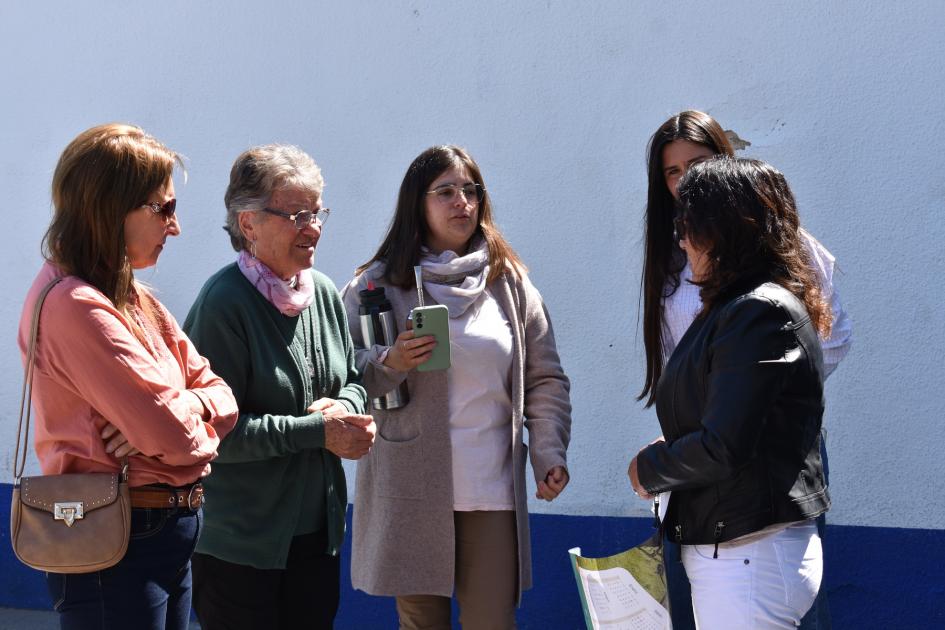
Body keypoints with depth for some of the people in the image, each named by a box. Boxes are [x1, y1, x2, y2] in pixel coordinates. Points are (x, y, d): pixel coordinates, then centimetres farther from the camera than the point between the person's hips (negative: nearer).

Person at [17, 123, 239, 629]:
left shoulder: (130, 297, 11)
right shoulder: (75, 306, -20)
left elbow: (218, 393, 8)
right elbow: (175, 435, -23)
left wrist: (180, 408, -14)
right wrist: (200, 427, -1)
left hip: (168, 535, 9)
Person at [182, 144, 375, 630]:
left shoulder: (323, 292, 6)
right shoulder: (224, 303, -17)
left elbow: (353, 381, 18)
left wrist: (345, 408, -6)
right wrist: (318, 430, -18)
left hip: (317, 532, 7)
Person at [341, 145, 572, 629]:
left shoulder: (510, 284, 10)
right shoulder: (380, 284, 3)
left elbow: (545, 380, 10)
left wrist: (550, 453, -2)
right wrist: (390, 364, -18)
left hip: (492, 491, 1)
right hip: (410, 491, -1)